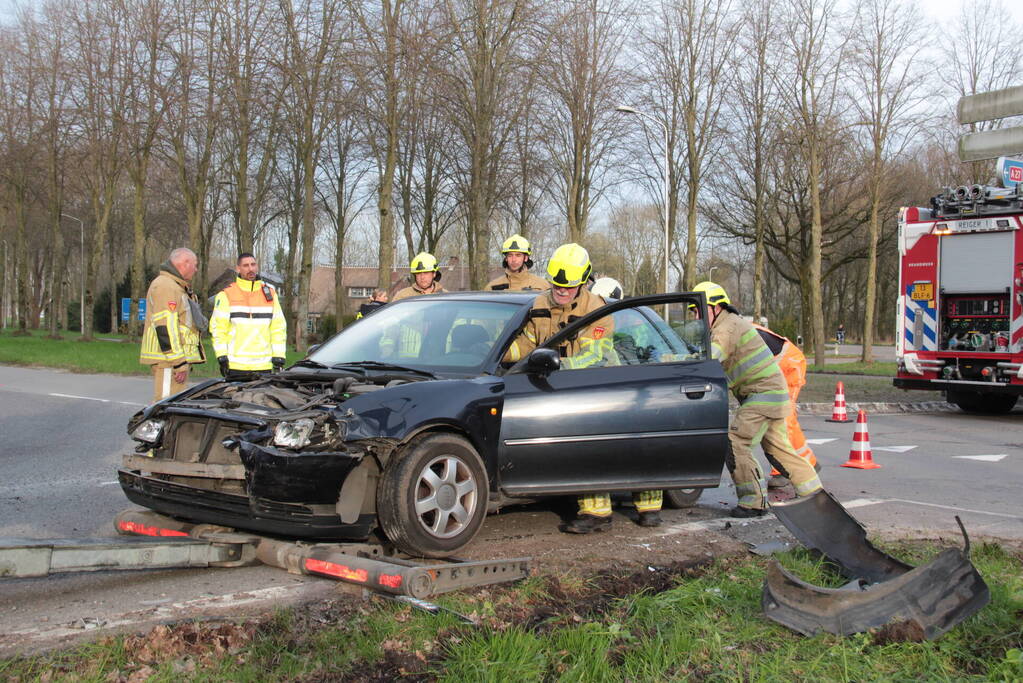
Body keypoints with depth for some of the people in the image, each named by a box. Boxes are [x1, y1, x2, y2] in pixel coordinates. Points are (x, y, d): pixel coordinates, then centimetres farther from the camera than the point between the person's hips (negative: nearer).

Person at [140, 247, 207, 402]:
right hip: (168, 360, -11)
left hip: (180, 358, 11)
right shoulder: (164, 286, -13)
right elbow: (165, 326, -20)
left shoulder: (178, 287, 23)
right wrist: (179, 363, -22)